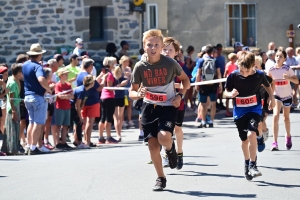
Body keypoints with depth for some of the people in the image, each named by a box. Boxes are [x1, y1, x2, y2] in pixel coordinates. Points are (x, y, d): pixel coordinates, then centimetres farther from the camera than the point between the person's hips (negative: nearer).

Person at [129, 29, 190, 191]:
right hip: (149, 107, 2)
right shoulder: (140, 67, -8)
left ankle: (171, 149, 12)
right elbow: (132, 92, -1)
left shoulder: (170, 63, -11)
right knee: (152, 143, -1)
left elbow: (185, 79, 7)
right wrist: (138, 94, -25)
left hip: (168, 106, -2)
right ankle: (161, 178, 18)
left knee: (164, 137, -27)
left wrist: (180, 95, -9)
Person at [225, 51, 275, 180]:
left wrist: (272, 99, 10)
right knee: (244, 139, 12)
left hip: (254, 109, -1)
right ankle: (247, 163, 35)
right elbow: (226, 92, -2)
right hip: (239, 111, 1)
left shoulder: (259, 75, -12)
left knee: (251, 134, -23)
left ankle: (252, 165, -17)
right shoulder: (233, 76, -14)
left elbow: (267, 86, 9)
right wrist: (231, 94, -22)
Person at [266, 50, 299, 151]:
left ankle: (288, 136, 43)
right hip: (277, 95, 0)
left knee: (286, 117, 15)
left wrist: (289, 78, -32)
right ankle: (275, 142, -20)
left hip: (287, 96, 0)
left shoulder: (287, 69, -14)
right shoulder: (271, 70, -10)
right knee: (275, 116, -18)